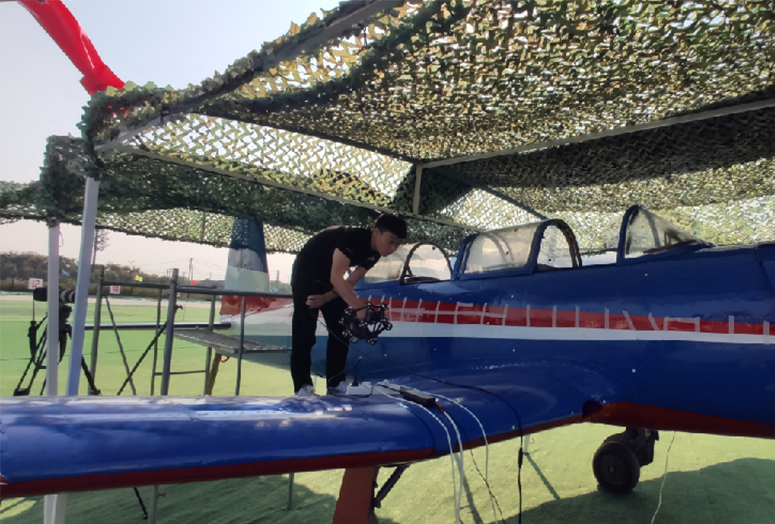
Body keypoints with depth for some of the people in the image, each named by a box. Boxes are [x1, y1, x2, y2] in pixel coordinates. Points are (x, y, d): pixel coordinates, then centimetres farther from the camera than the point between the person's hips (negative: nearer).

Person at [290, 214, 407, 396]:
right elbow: (336, 278, -40)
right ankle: (302, 385, -5)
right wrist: (360, 307, -46)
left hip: (330, 276, 8)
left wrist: (325, 298, -19)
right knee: (304, 328, -11)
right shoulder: (353, 237, -33)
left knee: (341, 328, 2)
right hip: (307, 270, -8)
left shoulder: (374, 254, -8)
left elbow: (350, 282, -6)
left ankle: (336, 382, 9)